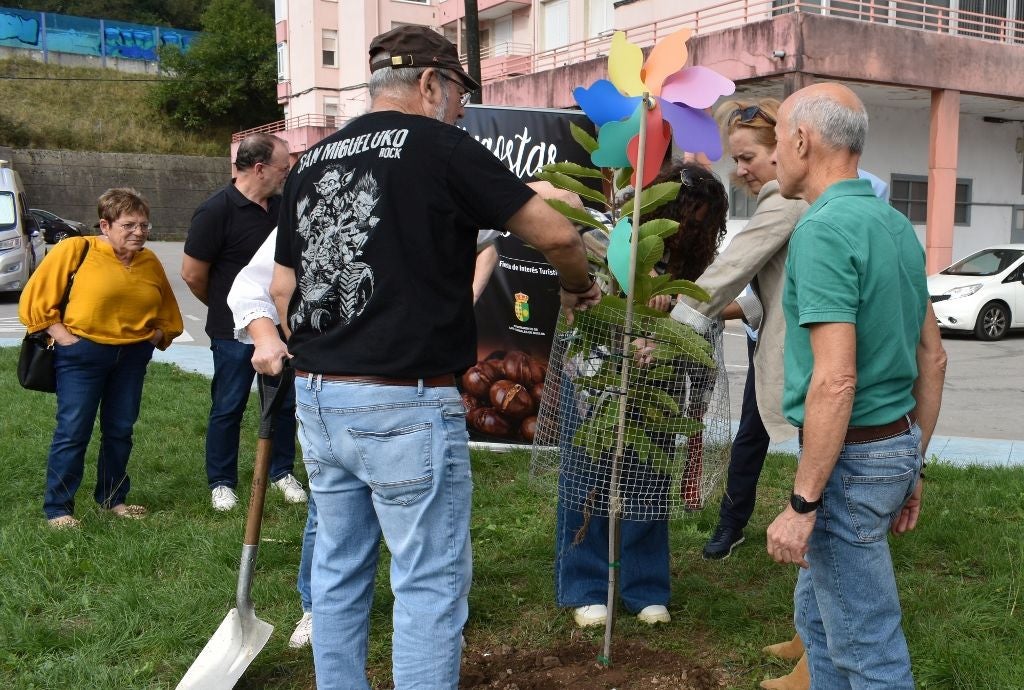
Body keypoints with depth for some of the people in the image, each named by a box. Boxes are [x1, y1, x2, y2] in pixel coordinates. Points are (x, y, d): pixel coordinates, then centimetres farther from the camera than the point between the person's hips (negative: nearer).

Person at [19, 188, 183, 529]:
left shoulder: (150, 262, 6)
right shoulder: (74, 251, -9)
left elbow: (167, 313, 21)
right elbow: (35, 300, -6)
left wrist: (158, 334, 6)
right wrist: (61, 334, -11)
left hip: (132, 356, 5)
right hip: (82, 354, -5)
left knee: (120, 430, 12)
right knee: (73, 432, -3)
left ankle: (113, 498, 27)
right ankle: (58, 508, 8)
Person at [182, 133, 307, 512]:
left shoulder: (281, 206, 4)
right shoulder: (216, 210, -16)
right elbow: (192, 273, -12)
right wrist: (224, 307, 3)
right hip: (235, 332, -6)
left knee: (284, 403, 13)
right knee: (228, 408, 7)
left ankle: (282, 472, 29)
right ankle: (221, 483, 21)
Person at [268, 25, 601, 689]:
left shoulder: (313, 160, 13)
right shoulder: (441, 146, -7)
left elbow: (283, 285, 16)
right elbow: (556, 234, -5)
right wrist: (580, 287, 14)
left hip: (318, 395, 8)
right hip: (406, 404, -7)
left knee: (338, 570, 18)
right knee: (431, 581, 3)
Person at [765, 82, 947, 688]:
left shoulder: (823, 230, -19)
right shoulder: (896, 224, 9)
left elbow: (835, 382, -26)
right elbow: (933, 357, 14)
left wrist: (801, 505, -21)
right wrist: (914, 466, 20)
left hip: (851, 456, -9)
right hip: (899, 445, 9)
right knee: (818, 612, 23)